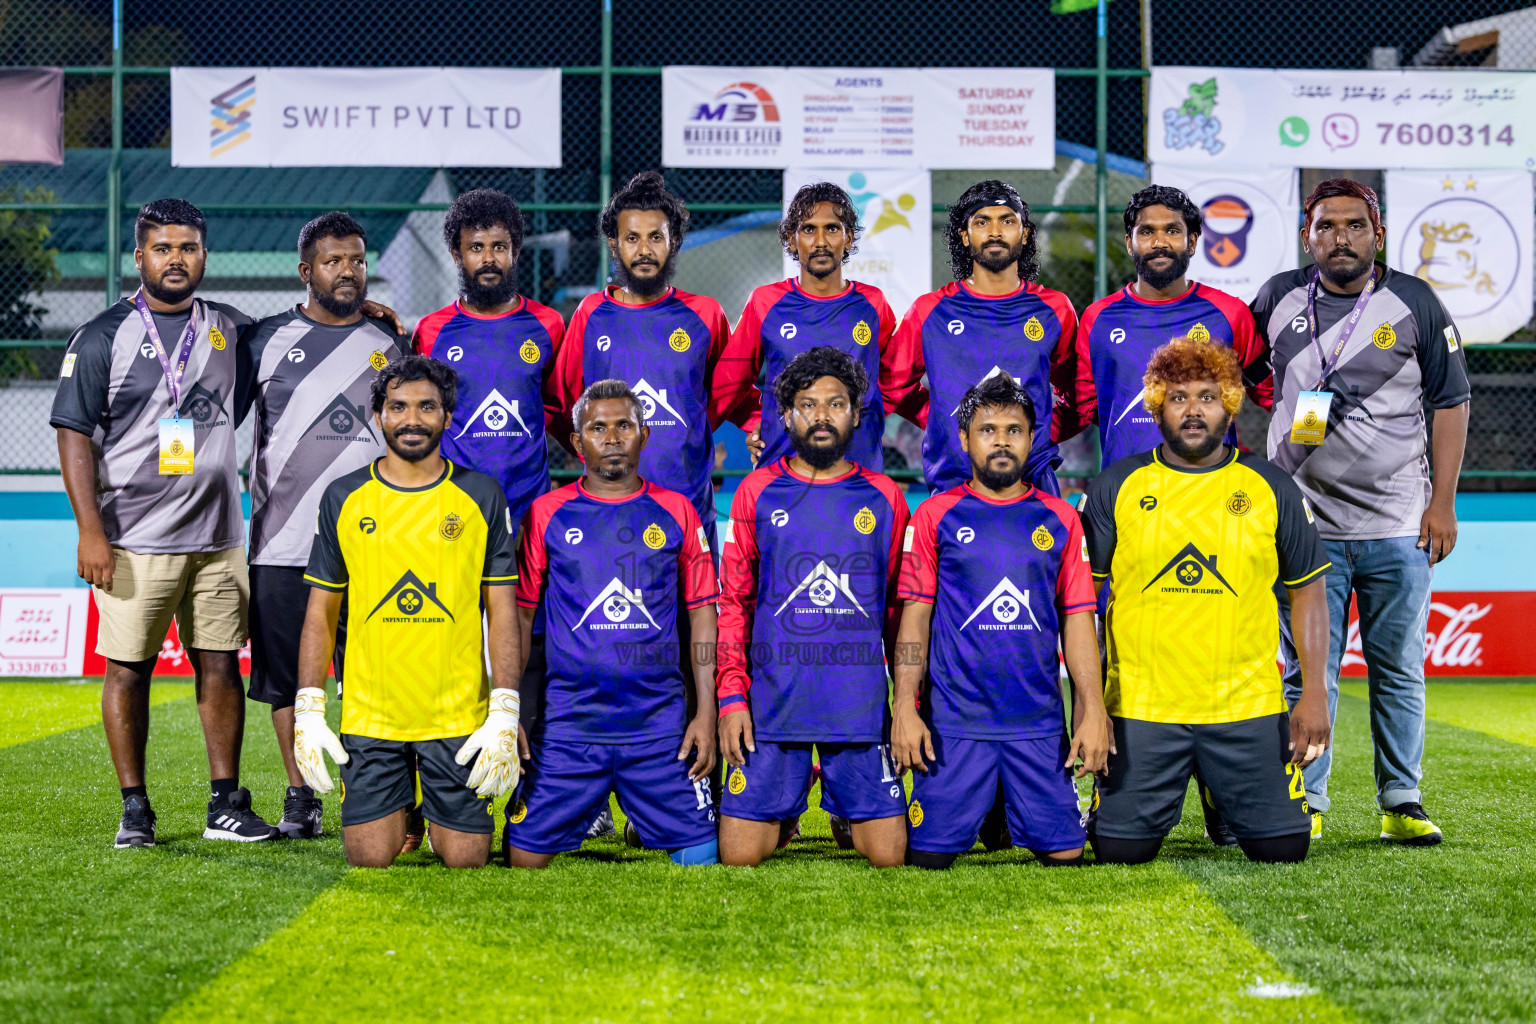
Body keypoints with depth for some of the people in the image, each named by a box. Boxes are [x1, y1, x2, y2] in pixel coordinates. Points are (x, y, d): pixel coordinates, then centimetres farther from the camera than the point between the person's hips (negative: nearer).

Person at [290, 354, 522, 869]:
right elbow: (320, 614, 9)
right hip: (369, 717, 1)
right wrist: (308, 711, 0)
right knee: (370, 857, -5)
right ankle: (404, 805, 29)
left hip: (460, 718, -1)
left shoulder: (482, 496, 2)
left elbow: (502, 612, 2)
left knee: (465, 858, -3)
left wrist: (504, 716, -6)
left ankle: (441, 823, 31)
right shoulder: (343, 498, 4)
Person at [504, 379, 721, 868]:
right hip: (568, 725, 0)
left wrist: (706, 714, 1)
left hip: (660, 726, 1)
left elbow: (702, 616, 8)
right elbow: (518, 615, 7)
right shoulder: (547, 514, 4)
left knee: (701, 855, -4)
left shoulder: (675, 512, 6)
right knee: (525, 856, -3)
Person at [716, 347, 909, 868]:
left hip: (862, 705, 1)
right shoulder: (758, 492, 6)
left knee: (888, 855, -4)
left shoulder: (884, 497, 8)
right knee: (738, 855, -4)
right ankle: (790, 805, 27)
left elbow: (902, 609, 12)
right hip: (772, 703, 0)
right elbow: (732, 603, 7)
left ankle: (847, 808, 27)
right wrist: (731, 696, -3)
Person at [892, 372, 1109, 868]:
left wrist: (1093, 711, 1)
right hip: (952, 721, -2)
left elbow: (1077, 619, 9)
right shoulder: (936, 516, 4)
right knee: (929, 856, -4)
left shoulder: (1059, 519, 10)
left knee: (1064, 854, -1)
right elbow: (915, 615, 2)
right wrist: (904, 707, -7)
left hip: (1040, 723, 2)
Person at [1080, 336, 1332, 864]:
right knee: (1120, 849, -7)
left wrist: (1314, 695, 2)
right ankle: (1165, 800, 29)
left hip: (1248, 709, 1)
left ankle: (1221, 794, 29)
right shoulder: (1115, 488, 3)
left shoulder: (1270, 487, 6)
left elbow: (1309, 589, 10)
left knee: (1283, 845, -4)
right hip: (1139, 709, -1)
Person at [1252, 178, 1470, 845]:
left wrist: (1443, 502, -2)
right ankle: (1304, 805, 6)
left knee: (1399, 672, 5)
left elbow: (1451, 401, 4)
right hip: (1306, 524, 1)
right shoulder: (1279, 298, 6)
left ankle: (1402, 804, 13)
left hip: (1399, 526, 0)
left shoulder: (1414, 303, 2)